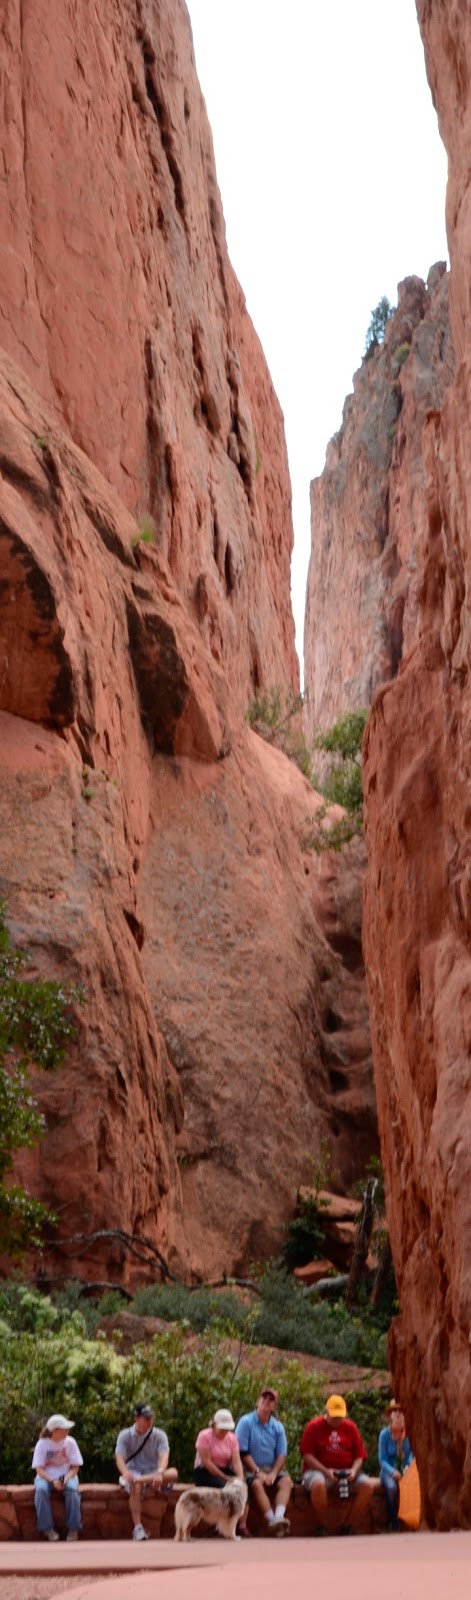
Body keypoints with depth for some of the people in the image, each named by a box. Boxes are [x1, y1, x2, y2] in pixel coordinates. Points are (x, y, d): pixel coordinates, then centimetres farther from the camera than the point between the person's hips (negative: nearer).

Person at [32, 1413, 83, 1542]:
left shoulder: (70, 1442, -4)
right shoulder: (42, 1444, -8)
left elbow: (75, 1467, -1)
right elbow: (39, 1469, -10)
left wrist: (66, 1478, -22)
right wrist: (52, 1481, -26)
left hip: (66, 1475, 1)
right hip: (46, 1477, -1)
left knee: (72, 1489, -34)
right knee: (41, 1490, -35)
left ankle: (73, 1529, -25)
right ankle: (48, 1529, -26)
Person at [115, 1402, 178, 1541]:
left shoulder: (159, 1435, 2)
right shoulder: (125, 1435, 1)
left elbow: (164, 1456, -14)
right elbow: (120, 1458, -12)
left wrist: (160, 1473, -38)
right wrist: (126, 1473, -36)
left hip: (153, 1474, 1)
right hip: (133, 1471, -1)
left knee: (173, 1473, -32)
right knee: (136, 1487, -39)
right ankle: (137, 1528, -38)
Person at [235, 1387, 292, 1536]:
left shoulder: (277, 1427, 9)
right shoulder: (246, 1422, -3)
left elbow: (281, 1454, 5)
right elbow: (243, 1452, -8)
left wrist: (273, 1474, -13)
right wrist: (258, 1472, -16)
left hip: (272, 1468, 4)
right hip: (250, 1468, -4)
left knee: (286, 1481, -26)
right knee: (257, 1483, -35)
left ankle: (279, 1516, -44)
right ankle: (272, 1519, -43)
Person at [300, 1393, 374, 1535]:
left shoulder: (350, 1427, 11)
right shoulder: (314, 1426, 1)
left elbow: (359, 1456, 10)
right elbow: (307, 1455, -6)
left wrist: (354, 1470, -12)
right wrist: (326, 1471, -18)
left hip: (346, 1473, 4)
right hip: (318, 1471, -4)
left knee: (367, 1485, -23)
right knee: (318, 1484, -39)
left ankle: (349, 1528, -12)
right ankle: (321, 1529, -19)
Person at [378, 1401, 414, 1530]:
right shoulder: (385, 1434, -4)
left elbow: (412, 1453, -1)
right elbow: (382, 1459, -6)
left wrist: (408, 1467, -22)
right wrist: (392, 1472, -23)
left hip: (405, 1471, 1)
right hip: (389, 1471, -1)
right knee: (392, 1487, -35)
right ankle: (393, 1525, -21)